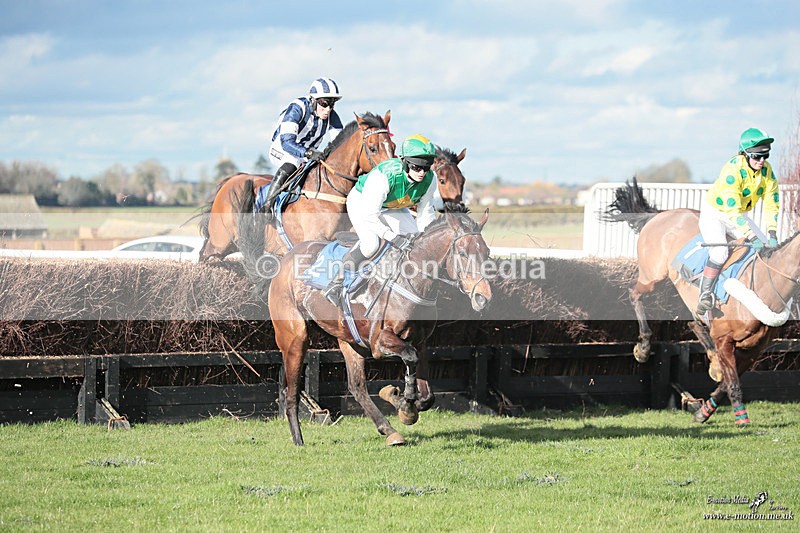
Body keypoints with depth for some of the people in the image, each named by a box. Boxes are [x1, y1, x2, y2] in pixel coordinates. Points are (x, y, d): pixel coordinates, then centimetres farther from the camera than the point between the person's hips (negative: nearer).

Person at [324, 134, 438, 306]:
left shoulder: (429, 179, -23)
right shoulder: (384, 176, -42)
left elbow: (426, 213, -8)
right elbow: (369, 215, -41)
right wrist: (393, 237, -44)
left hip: (393, 207, 6)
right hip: (362, 202, -6)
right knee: (371, 243, -29)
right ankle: (337, 283, -12)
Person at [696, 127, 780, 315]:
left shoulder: (766, 170, -12)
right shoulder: (732, 170, -32)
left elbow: (771, 204, -9)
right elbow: (732, 209, -36)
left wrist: (773, 235, -21)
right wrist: (752, 238, -40)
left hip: (739, 215, 7)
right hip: (714, 214, -7)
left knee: (767, 248, -5)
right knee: (720, 252, -29)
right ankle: (706, 296, -22)